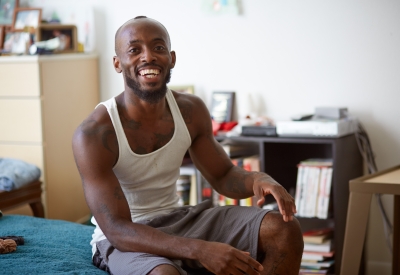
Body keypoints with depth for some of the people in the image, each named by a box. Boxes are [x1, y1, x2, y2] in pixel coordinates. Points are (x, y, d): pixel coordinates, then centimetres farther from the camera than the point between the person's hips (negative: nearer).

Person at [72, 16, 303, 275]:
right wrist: (200, 250, -39)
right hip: (124, 239, -6)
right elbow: (118, 229, -27)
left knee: (285, 229, -11)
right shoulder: (93, 133, -22)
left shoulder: (191, 110, -4)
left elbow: (223, 176, 9)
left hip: (177, 219, 6)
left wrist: (257, 179, -18)